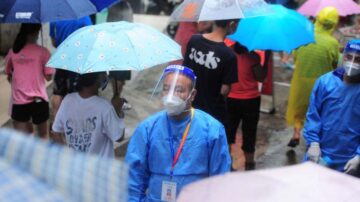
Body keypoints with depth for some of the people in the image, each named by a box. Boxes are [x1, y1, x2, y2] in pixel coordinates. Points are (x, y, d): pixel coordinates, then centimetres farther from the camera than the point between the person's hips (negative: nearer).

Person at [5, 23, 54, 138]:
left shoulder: (13, 51, 1)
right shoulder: (42, 52, -9)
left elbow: (9, 76, 10)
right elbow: (48, 77, -6)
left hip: (18, 100, 2)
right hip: (38, 99, -2)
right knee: (43, 135, 16)